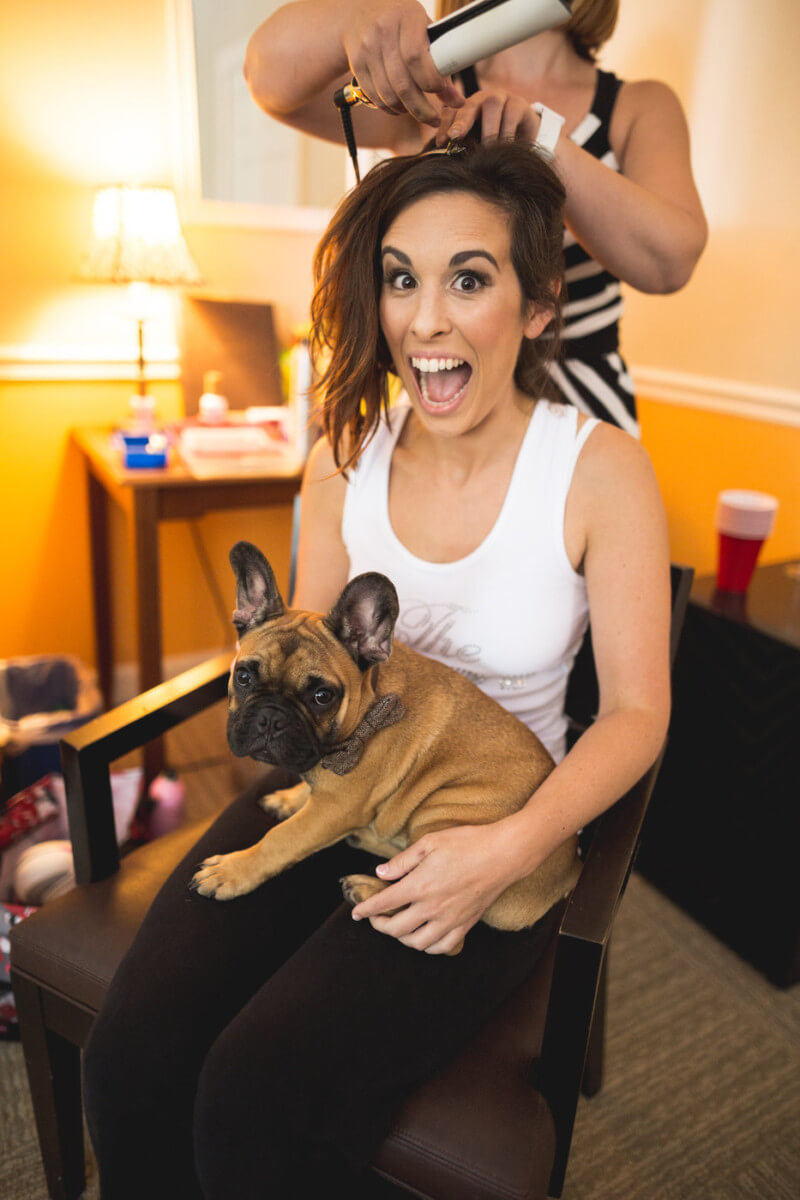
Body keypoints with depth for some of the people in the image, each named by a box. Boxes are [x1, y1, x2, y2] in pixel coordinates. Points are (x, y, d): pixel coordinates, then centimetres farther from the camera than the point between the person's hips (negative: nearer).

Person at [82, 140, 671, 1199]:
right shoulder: (345, 459, 0)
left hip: (496, 828, -3)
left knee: (257, 1101, -20)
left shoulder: (601, 469, -10)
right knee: (130, 1062, -16)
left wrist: (510, 848, -23)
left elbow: (636, 713, -8)